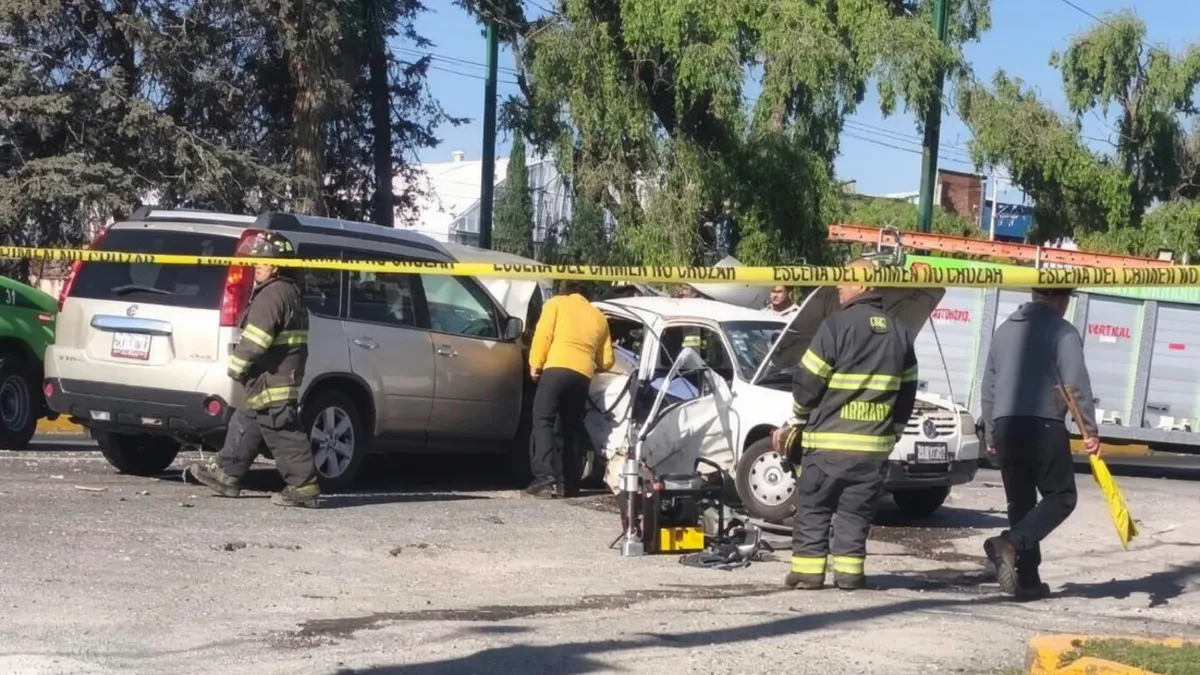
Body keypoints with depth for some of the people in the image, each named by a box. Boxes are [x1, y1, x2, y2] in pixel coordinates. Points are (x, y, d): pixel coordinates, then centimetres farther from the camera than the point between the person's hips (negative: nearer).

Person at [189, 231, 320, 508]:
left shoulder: (273, 294, -17)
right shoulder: (289, 292, 18)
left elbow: (255, 339, -22)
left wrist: (237, 367, -10)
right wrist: (243, 367, 23)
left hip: (272, 382, -11)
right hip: (278, 378, 11)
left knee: (284, 435, -9)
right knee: (244, 425, 19)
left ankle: (303, 486, -7)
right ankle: (227, 473, 28)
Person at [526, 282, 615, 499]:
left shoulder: (557, 303, 17)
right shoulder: (598, 316, 28)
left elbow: (543, 334, 1)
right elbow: (606, 360, 24)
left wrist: (535, 364, 3)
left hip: (557, 368, -4)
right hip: (583, 374, 4)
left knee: (543, 421, -8)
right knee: (572, 428, 13)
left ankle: (545, 477, -24)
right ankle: (568, 483, 7)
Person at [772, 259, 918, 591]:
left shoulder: (837, 325, -9)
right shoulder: (899, 333, 10)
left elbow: (808, 381, -7)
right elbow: (908, 391, 15)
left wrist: (796, 421, 8)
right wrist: (894, 431, 23)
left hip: (828, 440, -5)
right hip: (875, 443, 5)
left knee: (813, 508, 5)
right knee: (856, 512, 11)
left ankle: (808, 570, 2)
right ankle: (850, 571, 6)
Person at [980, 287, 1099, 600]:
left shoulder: (1004, 330, 17)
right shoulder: (1062, 331, -3)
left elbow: (988, 389, 19)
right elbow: (1076, 383, -13)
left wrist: (990, 434, 25)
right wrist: (1089, 429, -10)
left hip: (1005, 427, 6)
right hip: (1044, 425, -6)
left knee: (1020, 503, 11)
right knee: (1060, 496, 4)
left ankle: (1027, 580, 8)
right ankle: (1011, 542, -19)